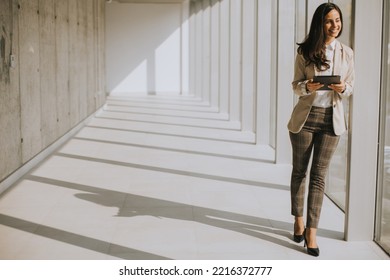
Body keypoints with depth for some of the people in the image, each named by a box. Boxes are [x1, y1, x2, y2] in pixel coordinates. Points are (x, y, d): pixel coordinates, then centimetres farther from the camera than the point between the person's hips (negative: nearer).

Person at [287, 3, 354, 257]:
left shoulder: (346, 53, 3)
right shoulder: (305, 52, -3)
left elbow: (350, 86, 8)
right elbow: (296, 86, 1)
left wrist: (342, 88, -15)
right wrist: (308, 87, -22)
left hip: (331, 119, 1)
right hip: (305, 117, -1)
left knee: (319, 175, 1)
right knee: (299, 171, 9)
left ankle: (311, 231, 5)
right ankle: (298, 220, 28)